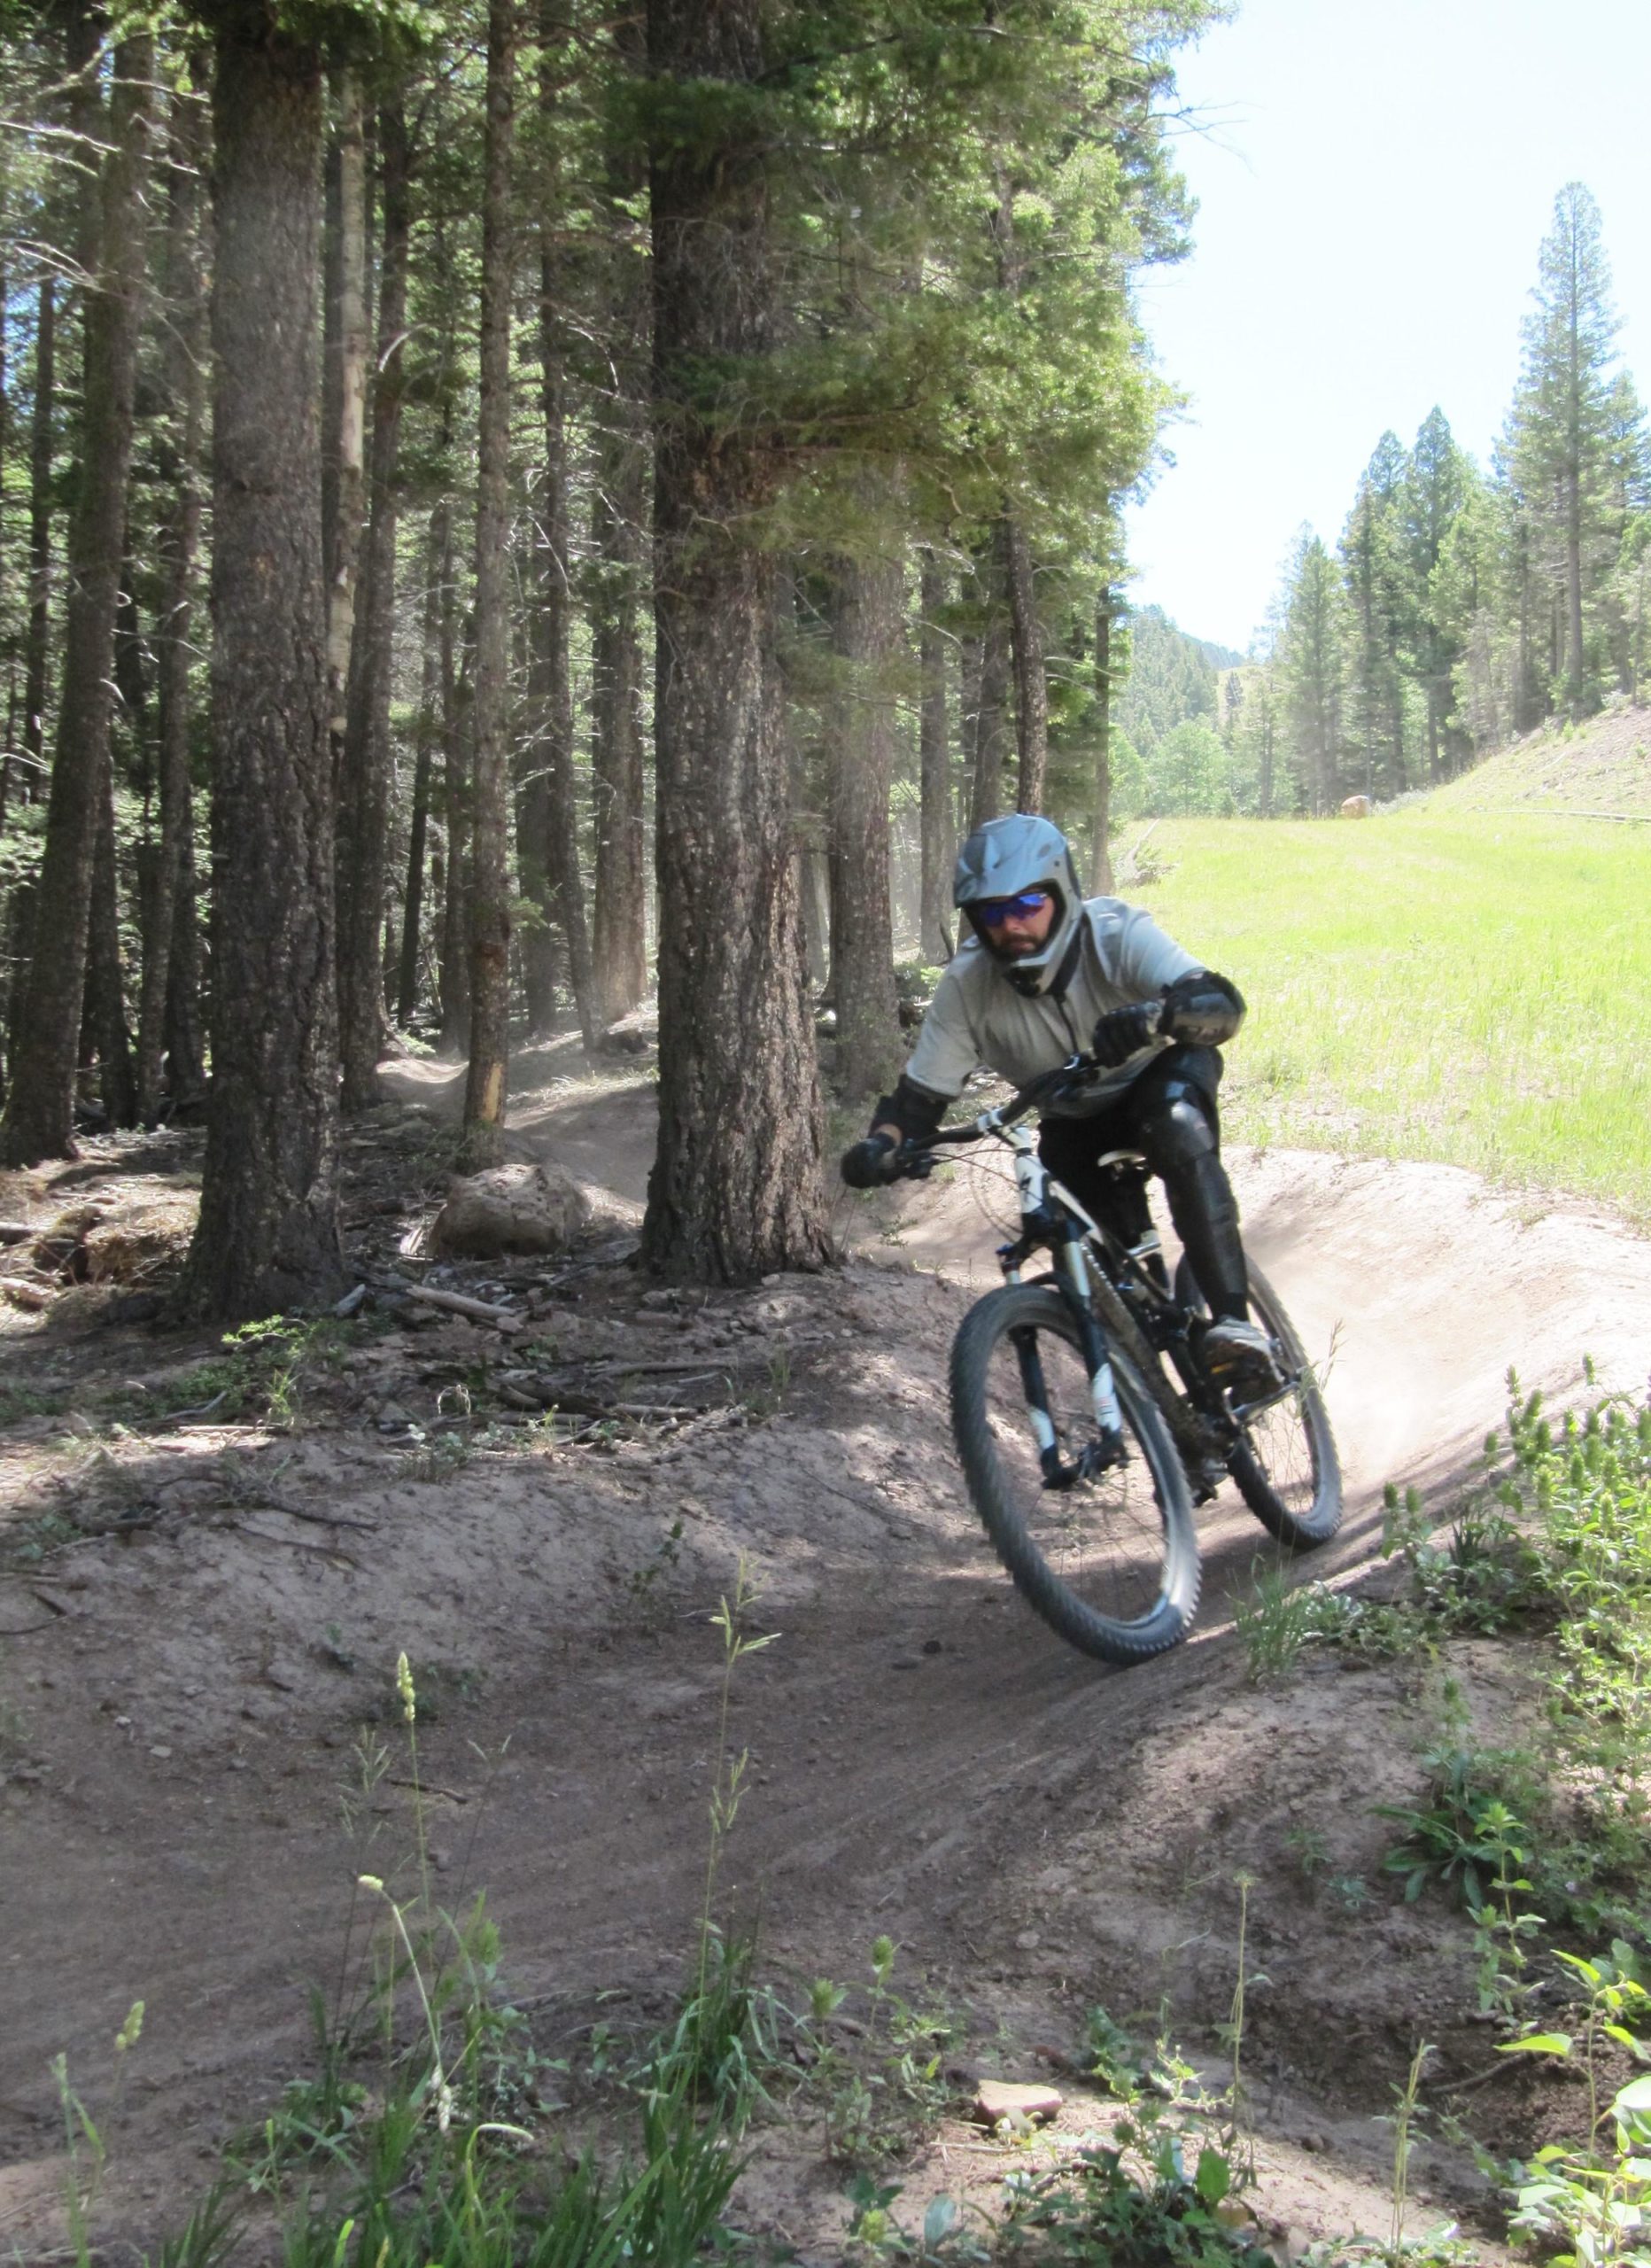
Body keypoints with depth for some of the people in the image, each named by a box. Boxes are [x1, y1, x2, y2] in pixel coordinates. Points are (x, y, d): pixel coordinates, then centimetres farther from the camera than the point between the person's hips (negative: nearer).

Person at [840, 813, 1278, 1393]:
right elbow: (922, 1092, -18)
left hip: (1161, 1080, -3)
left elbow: (1223, 1005, -43)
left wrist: (1155, 1016, -66)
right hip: (1075, 1122, 3)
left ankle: (1233, 1323, -37)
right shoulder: (967, 985, -22)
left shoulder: (1117, 934, -29)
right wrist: (881, 1145, -40)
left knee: (1178, 1129, -37)